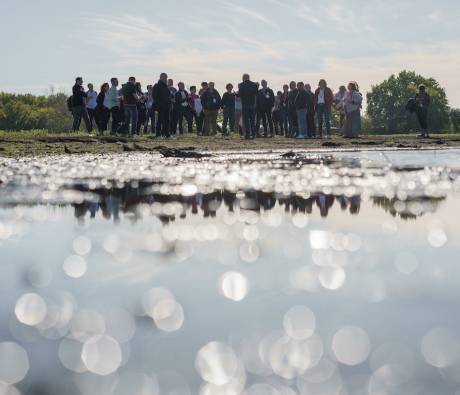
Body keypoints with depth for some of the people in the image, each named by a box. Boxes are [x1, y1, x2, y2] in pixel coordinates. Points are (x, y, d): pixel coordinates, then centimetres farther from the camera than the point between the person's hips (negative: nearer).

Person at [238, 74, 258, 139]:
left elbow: (239, 94, -8)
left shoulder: (241, 85, -8)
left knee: (246, 120, 1)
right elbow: (256, 93, 6)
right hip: (252, 104, 3)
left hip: (245, 104, -3)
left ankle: (248, 134, -4)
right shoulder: (254, 84, 2)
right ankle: (253, 134, 11)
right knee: (252, 120, 12)